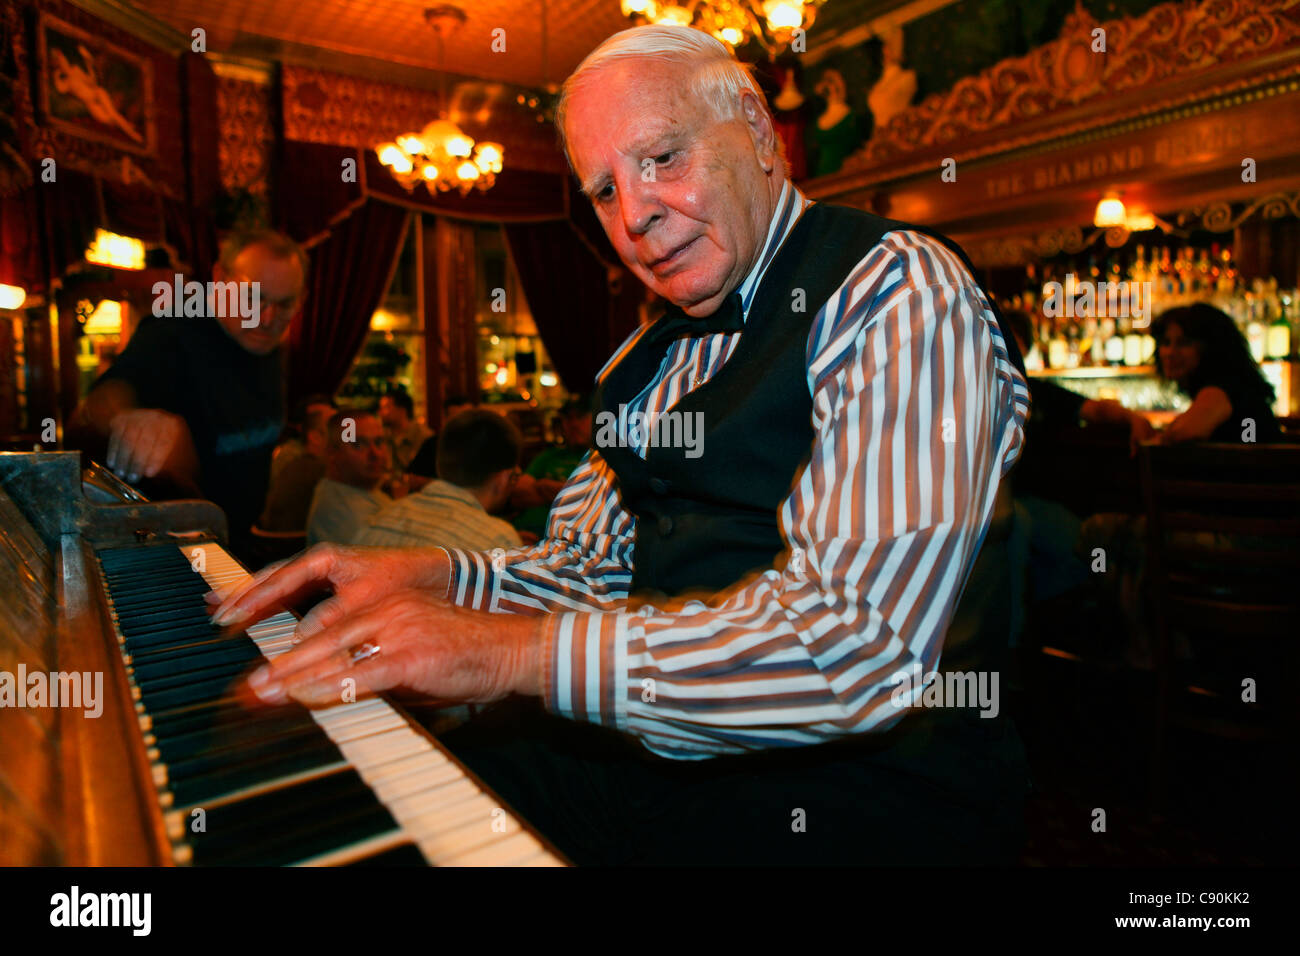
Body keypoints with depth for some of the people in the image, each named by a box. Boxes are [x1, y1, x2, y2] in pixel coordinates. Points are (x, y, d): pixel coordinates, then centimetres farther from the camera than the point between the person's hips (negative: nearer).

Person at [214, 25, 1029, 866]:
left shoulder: (898, 290, -13)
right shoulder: (651, 362, 13)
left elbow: (855, 645, -25)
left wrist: (517, 650, -26)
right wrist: (438, 575, -2)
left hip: (860, 788, -6)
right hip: (653, 749, 7)